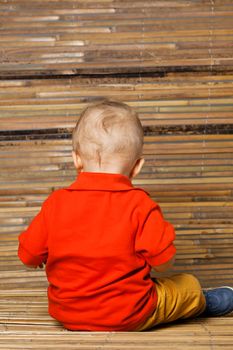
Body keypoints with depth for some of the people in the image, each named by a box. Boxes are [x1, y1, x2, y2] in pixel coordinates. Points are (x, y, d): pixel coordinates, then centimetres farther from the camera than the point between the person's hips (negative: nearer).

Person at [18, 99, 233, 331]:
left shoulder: (55, 203, -11)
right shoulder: (139, 205, -18)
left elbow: (28, 257, -4)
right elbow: (163, 263, -16)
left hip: (67, 316, 4)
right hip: (128, 319, -3)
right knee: (190, 286, 20)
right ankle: (211, 303, 49)